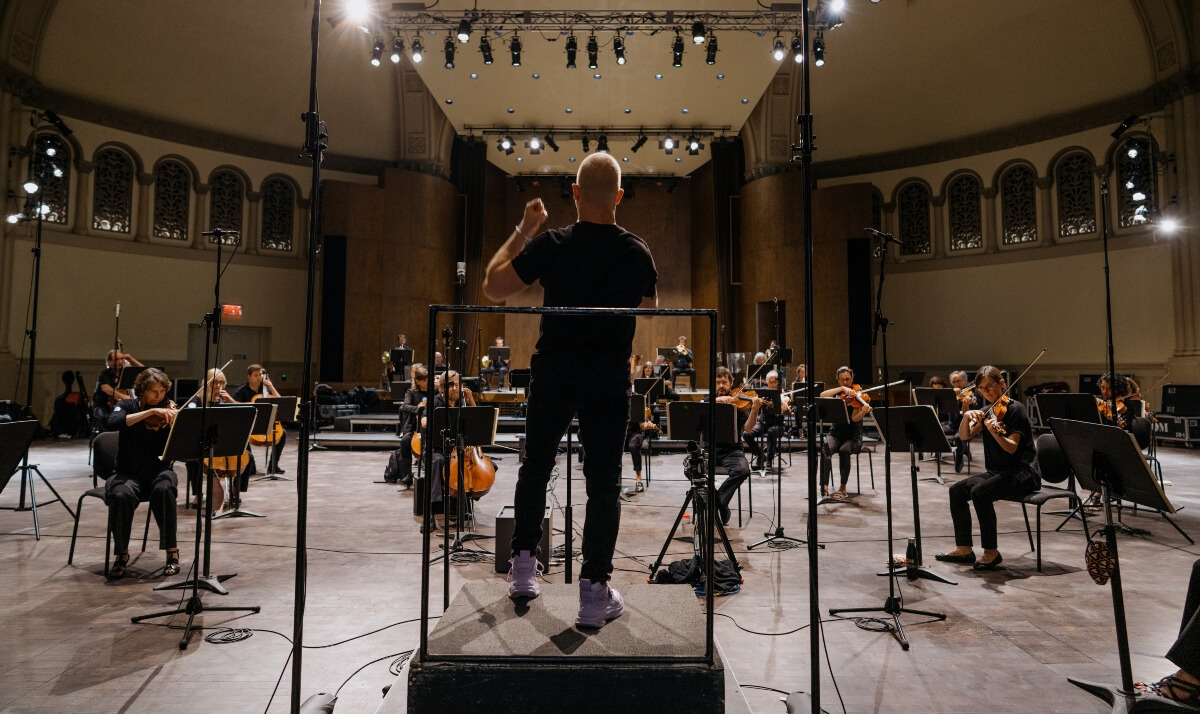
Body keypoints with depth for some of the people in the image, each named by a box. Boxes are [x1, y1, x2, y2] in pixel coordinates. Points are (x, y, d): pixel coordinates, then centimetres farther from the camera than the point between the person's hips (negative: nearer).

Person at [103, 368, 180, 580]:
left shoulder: (168, 413, 1)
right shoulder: (127, 405, 2)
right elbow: (112, 423, -23)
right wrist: (151, 411, -30)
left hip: (159, 472, 0)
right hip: (129, 474, 0)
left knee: (163, 489, -34)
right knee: (121, 495, -34)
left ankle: (172, 552, -22)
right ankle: (122, 553, -11)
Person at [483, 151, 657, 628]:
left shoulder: (551, 244, -10)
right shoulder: (637, 253, -5)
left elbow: (492, 288, -2)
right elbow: (650, 316, 8)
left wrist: (522, 231, 4)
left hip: (552, 378, 0)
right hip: (609, 383, 0)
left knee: (535, 468, 18)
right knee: (604, 485, 6)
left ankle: (523, 568, 27)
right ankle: (594, 593, 10)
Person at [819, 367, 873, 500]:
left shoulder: (857, 394, -2)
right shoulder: (836, 393, 7)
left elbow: (855, 418, -16)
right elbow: (822, 395, -18)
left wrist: (865, 411, -37)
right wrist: (842, 388, -25)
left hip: (853, 435, -2)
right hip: (836, 433, 2)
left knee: (844, 450, -34)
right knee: (826, 448, -32)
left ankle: (842, 487, -20)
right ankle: (824, 485, -30)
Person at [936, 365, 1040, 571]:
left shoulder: (1015, 409, -10)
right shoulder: (987, 412, 10)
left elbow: (1011, 448, -21)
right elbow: (964, 436, 1)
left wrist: (994, 432, -39)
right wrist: (967, 417, -17)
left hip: (1023, 473, -8)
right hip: (997, 471, 8)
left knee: (979, 492, -29)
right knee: (957, 490, -4)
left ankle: (991, 552, -16)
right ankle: (964, 548, 4)